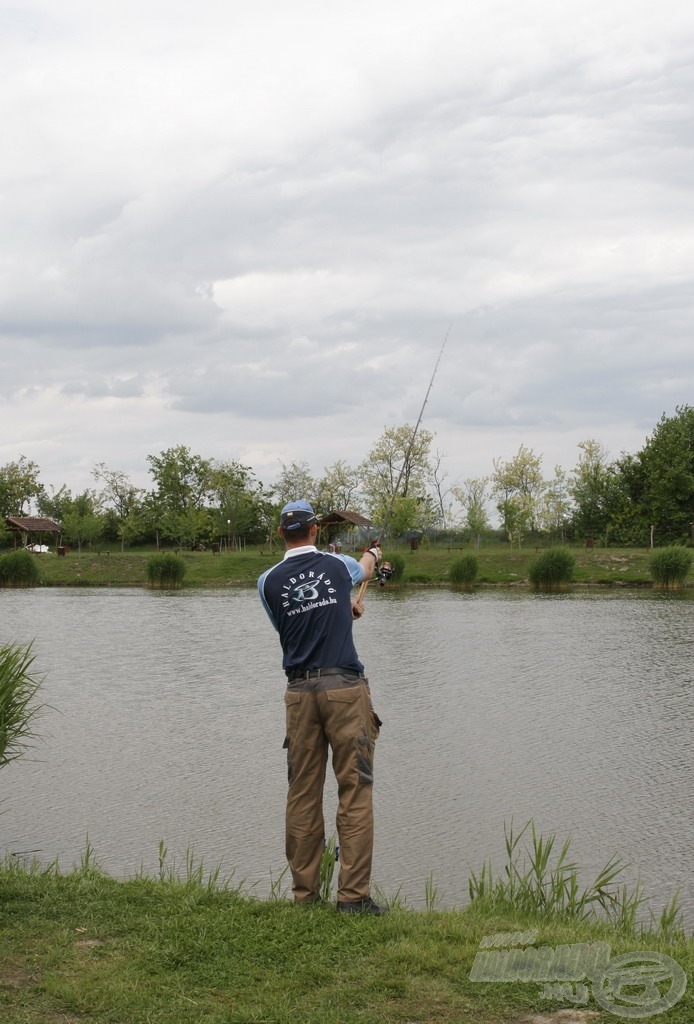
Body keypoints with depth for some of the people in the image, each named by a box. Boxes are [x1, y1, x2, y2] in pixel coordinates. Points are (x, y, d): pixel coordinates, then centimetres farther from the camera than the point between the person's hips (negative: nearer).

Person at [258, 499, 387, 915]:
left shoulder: (269, 582, 4)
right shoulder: (336, 565, 2)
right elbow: (364, 569, 27)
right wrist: (374, 554, 52)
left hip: (300, 691, 2)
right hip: (344, 686, -2)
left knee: (303, 795, 8)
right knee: (355, 792, -1)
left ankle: (305, 893, 12)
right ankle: (354, 894, -4)